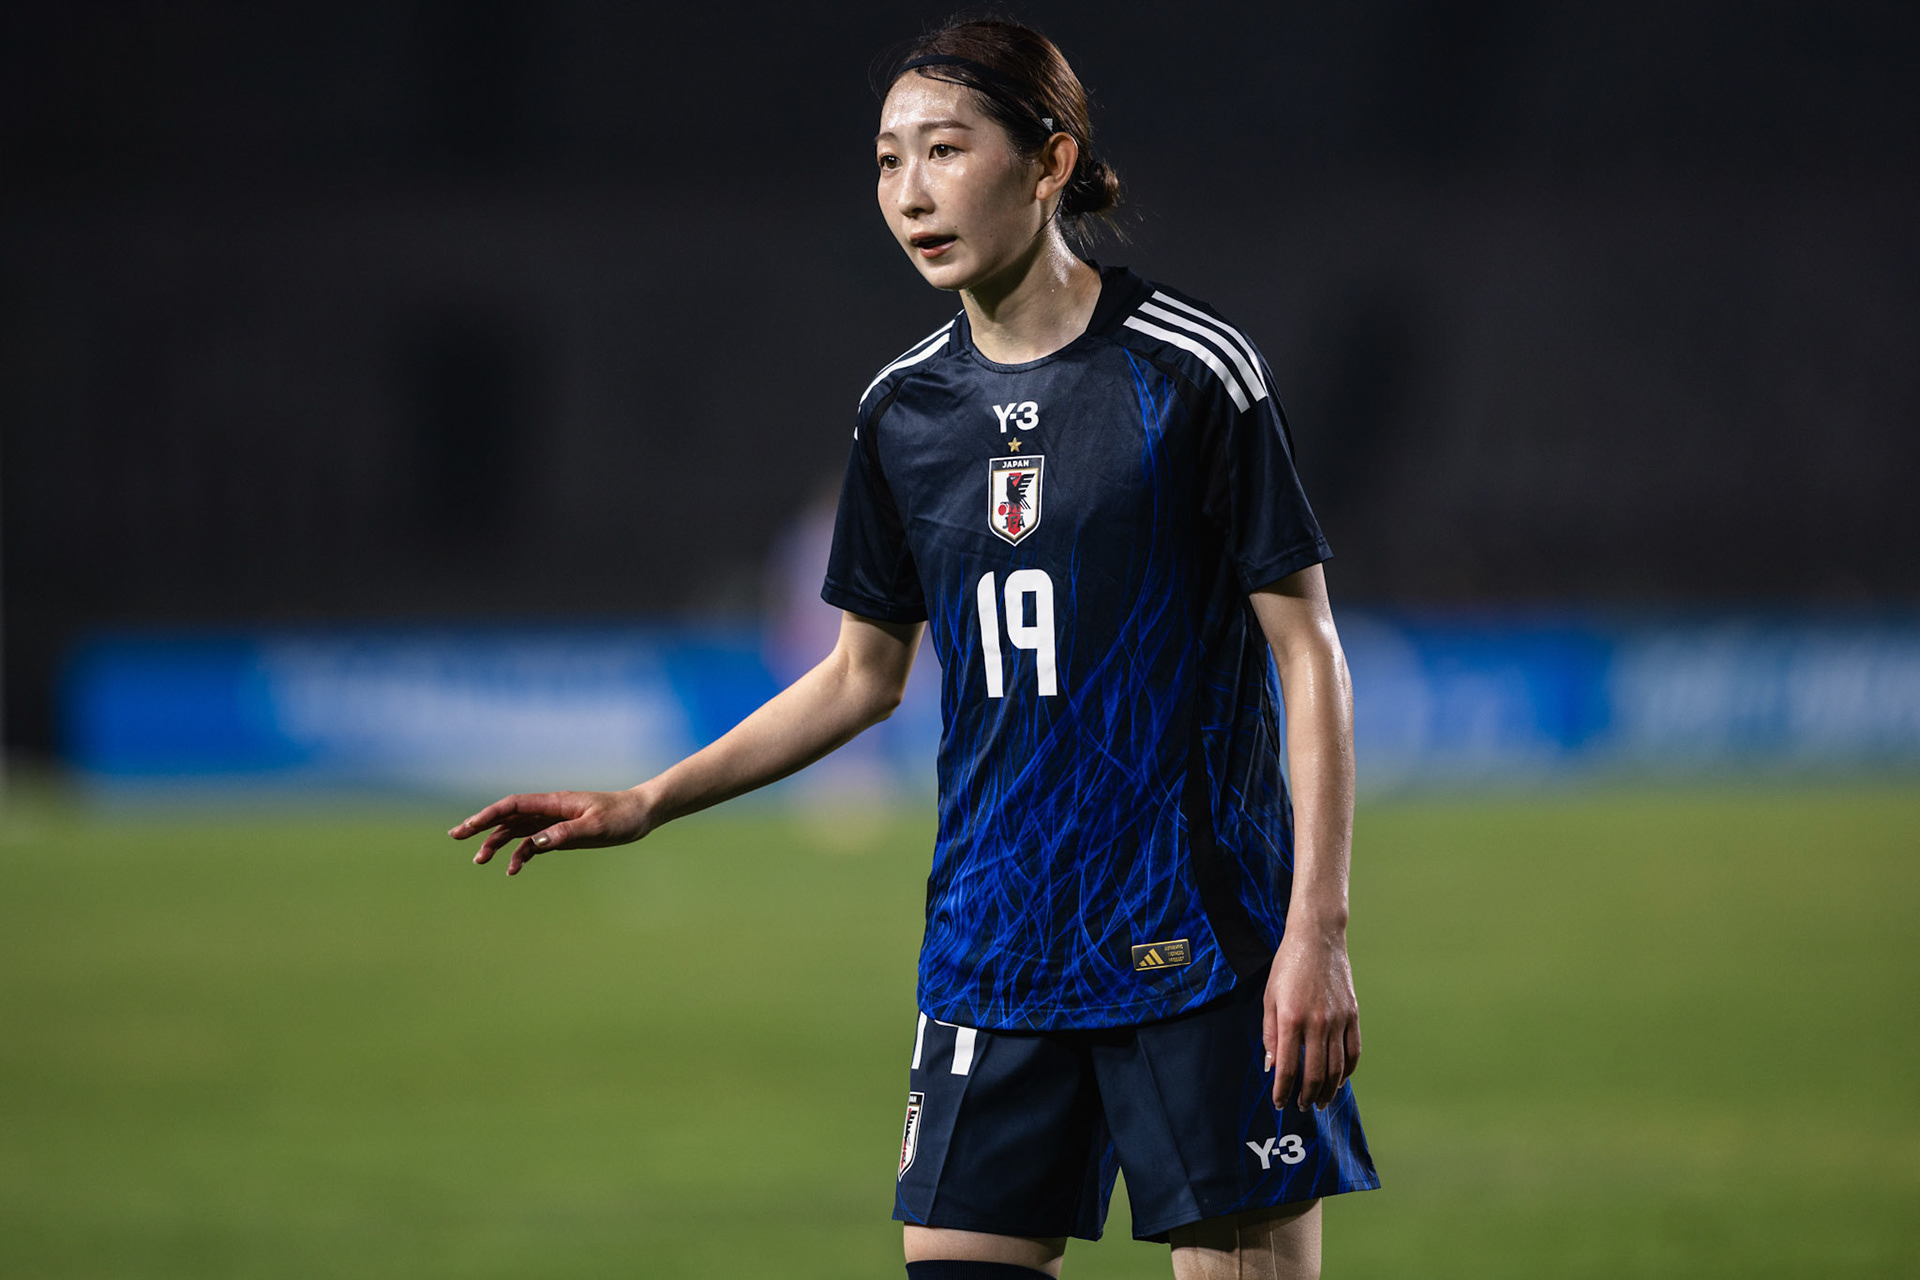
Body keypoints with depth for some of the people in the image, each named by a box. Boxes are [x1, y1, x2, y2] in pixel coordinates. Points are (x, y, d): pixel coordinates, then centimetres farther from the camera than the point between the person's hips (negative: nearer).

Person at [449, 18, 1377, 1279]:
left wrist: (1319, 926, -12)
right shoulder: (906, 408, 9)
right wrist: (646, 805, 15)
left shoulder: (1191, 369, -7)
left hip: (1200, 944, -5)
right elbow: (864, 673, 21)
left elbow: (1308, 649, -6)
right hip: (992, 959, 5)